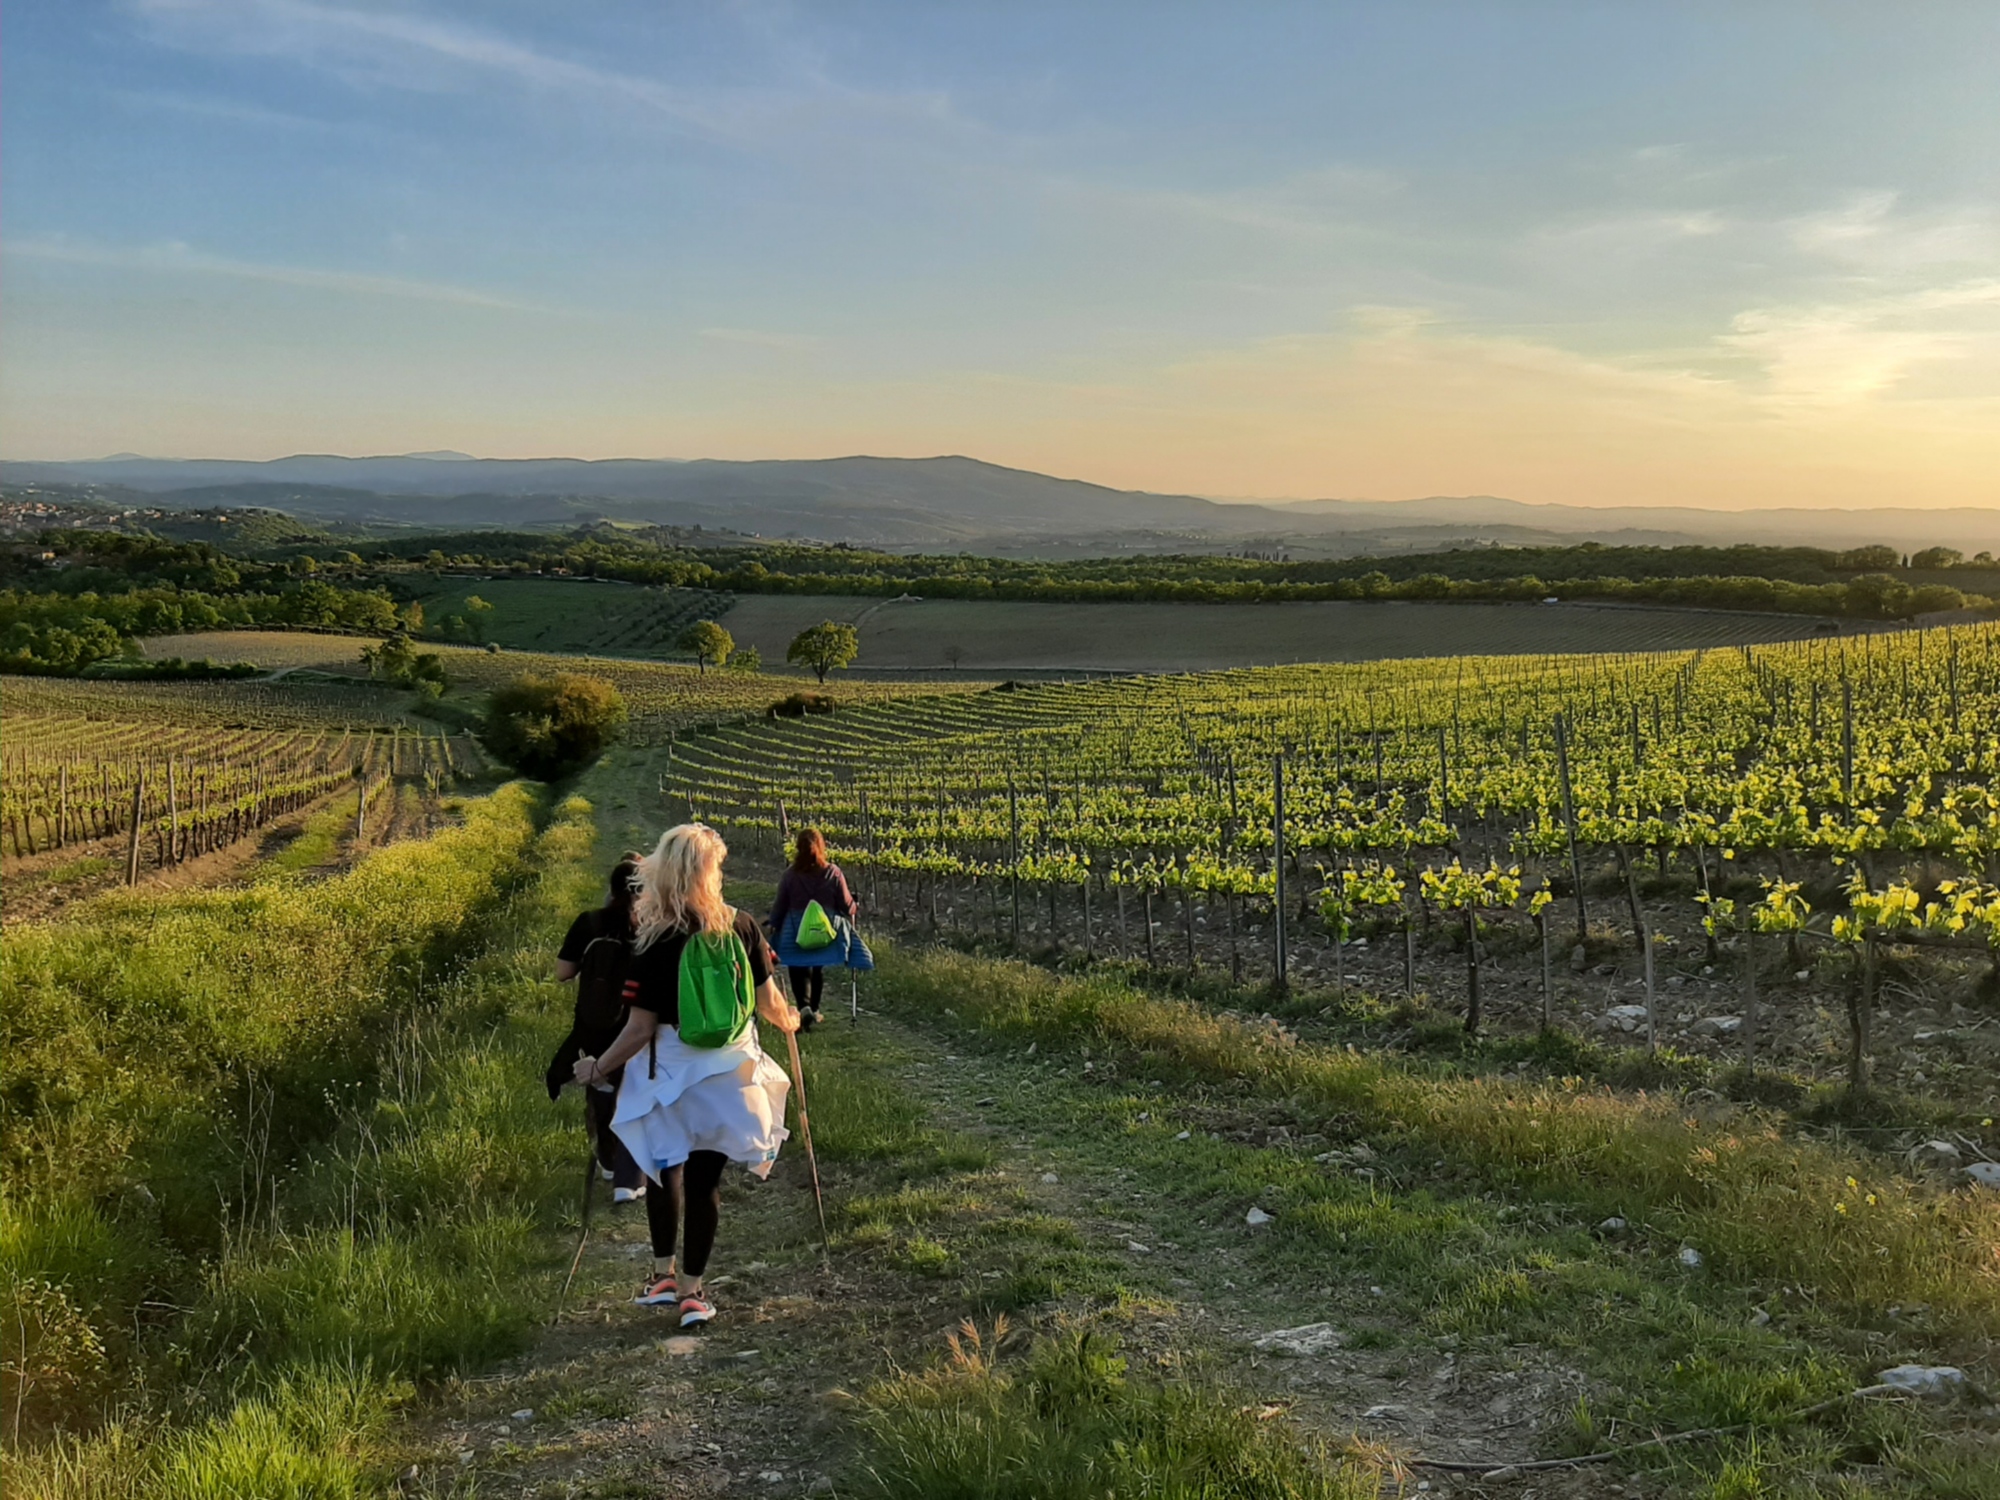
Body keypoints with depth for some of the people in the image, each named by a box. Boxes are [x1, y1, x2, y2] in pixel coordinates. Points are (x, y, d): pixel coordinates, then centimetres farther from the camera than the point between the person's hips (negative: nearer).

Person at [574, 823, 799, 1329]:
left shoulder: (655, 943, -15)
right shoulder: (742, 928, -7)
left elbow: (641, 1028, -14)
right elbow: (768, 1001, 1)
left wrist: (598, 1067, -1)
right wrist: (789, 1021, 23)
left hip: (670, 1072, -2)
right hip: (730, 1069, 2)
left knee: (664, 1165, 21)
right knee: (705, 1177, 10)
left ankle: (664, 1273, 28)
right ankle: (692, 1290, 15)